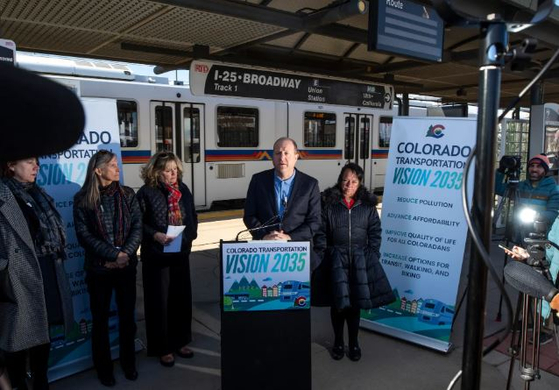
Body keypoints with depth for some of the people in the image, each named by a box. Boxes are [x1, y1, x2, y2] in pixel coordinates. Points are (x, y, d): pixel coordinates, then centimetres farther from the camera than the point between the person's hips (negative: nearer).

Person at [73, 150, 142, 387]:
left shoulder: (127, 194, 2)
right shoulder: (82, 199, -6)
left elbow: (137, 227, -3)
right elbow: (84, 235, -11)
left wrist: (126, 254, -16)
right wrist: (114, 255, -17)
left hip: (127, 266, 2)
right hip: (98, 268, -2)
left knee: (127, 315, 12)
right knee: (100, 318, 11)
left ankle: (128, 362, 31)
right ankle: (104, 368, 27)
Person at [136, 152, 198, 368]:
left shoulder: (183, 189, 6)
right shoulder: (146, 192, -9)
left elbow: (192, 216, 13)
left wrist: (190, 235, -2)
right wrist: (155, 235, -21)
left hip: (181, 253, 5)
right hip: (156, 255, -5)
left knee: (182, 297, 12)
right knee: (159, 301, 4)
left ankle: (180, 342, 29)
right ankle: (163, 348, 19)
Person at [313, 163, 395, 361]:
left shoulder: (368, 205, 2)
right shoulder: (328, 203, -3)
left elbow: (375, 233, 6)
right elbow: (320, 233, -1)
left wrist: (373, 257, 0)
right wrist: (323, 257, -5)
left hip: (360, 261, 1)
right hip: (336, 261, -1)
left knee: (355, 303, 9)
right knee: (337, 302, 7)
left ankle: (354, 343, 27)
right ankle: (338, 342, 27)